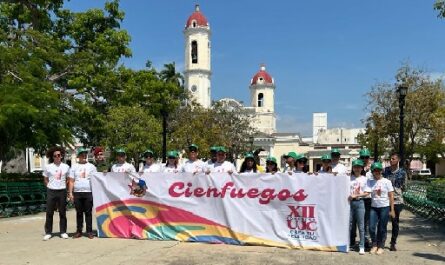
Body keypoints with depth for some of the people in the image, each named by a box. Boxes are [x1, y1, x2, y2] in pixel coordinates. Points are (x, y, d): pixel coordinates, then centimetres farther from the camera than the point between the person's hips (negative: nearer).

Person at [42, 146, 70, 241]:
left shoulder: (66, 167, 4)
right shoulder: (48, 167, 2)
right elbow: (45, 180, 10)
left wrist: (64, 186, 1)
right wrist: (50, 187, 1)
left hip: (62, 191, 1)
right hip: (51, 191, 0)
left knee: (62, 212, 5)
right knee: (49, 213, 1)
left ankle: (63, 232, 12)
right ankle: (48, 233, 9)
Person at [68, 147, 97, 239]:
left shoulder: (91, 166, 9)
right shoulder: (74, 167, 10)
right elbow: (71, 181, 8)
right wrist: (70, 193, 0)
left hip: (89, 193, -1)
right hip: (77, 193, 1)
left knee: (88, 213, 0)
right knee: (79, 213, 6)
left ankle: (89, 231, 5)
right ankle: (79, 231, 14)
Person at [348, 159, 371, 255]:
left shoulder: (364, 179, 3)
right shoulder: (349, 178, 8)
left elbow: (367, 192, -1)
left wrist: (357, 195, -11)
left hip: (359, 202, -2)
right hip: (349, 202, 2)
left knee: (361, 225, -1)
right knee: (350, 224, 7)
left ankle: (361, 247, 5)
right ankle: (350, 243, 17)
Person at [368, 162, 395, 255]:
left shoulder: (386, 182, -1)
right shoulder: (370, 182, 5)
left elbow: (391, 196, -1)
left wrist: (392, 210, -4)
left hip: (384, 207, -2)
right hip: (374, 207, 2)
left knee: (382, 229, 4)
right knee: (371, 227, -3)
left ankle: (381, 246, 19)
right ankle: (374, 245, 17)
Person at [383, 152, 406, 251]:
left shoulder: (402, 172, 0)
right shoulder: (385, 170, 4)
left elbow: (403, 187, 7)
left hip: (396, 200, -1)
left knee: (395, 222, 7)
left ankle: (393, 243, 19)